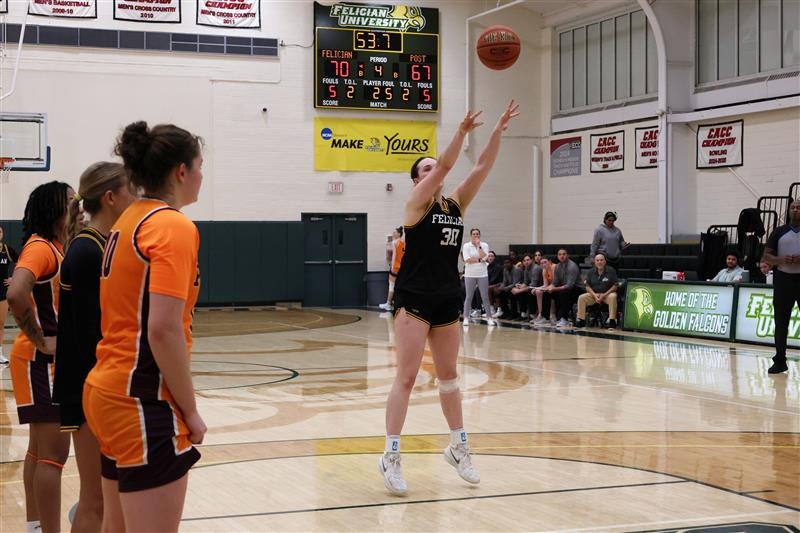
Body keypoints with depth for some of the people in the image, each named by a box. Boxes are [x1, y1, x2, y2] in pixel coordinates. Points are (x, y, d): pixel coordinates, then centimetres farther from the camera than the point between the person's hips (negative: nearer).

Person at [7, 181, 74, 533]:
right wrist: (39, 340, -24)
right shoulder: (40, 247, -17)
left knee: (41, 448, 17)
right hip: (39, 360, -10)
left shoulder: (57, 247, 11)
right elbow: (15, 295, -34)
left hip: (52, 359, 10)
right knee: (53, 451, -8)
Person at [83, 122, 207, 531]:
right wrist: (190, 410, -13)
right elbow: (163, 330, -22)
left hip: (108, 390, 9)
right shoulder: (174, 226, -13)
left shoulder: (128, 222, 12)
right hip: (144, 403, -9)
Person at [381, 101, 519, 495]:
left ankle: (458, 447, 28)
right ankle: (391, 457, -3)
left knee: (448, 376, 17)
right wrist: (462, 131, -29)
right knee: (406, 377, -7)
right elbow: (445, 166, -20)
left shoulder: (456, 204, 9)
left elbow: (482, 167, 0)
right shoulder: (416, 204, -6)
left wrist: (499, 130, -9)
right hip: (414, 299, -6)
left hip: (447, 299, 6)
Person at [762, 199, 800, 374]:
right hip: (783, 280, 2)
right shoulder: (779, 232, 9)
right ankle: (780, 361, 11)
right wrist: (780, 260, -14)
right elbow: (766, 256, 6)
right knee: (780, 322, 4)